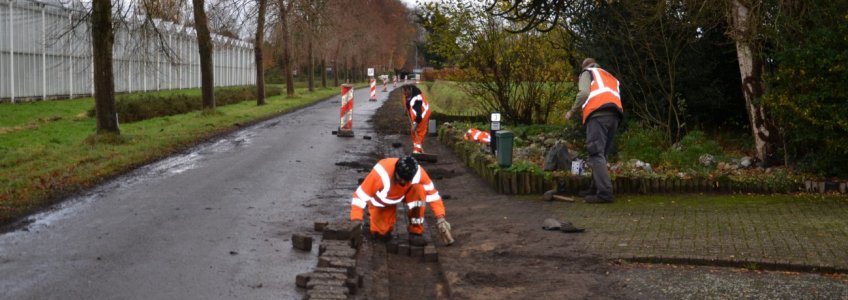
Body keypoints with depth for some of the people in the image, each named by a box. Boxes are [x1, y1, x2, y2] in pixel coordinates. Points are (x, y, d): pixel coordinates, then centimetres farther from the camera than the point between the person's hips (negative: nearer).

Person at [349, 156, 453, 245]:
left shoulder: (418, 173, -31)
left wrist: (440, 217, -26)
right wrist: (356, 221, -40)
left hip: (405, 194, 2)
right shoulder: (380, 173, -39)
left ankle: (416, 231, -17)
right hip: (382, 201, -2)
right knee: (382, 233, -19)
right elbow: (360, 195, -34)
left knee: (419, 189, -31)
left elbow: (432, 193, -18)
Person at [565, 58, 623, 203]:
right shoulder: (611, 78, 36)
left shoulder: (587, 72, 18)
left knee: (596, 154, -12)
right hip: (615, 116, 7)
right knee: (601, 154, 15)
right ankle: (595, 188, 16)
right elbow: (616, 98, 23)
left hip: (598, 115, -7)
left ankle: (604, 193, -22)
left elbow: (584, 93, -1)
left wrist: (572, 111, 8)